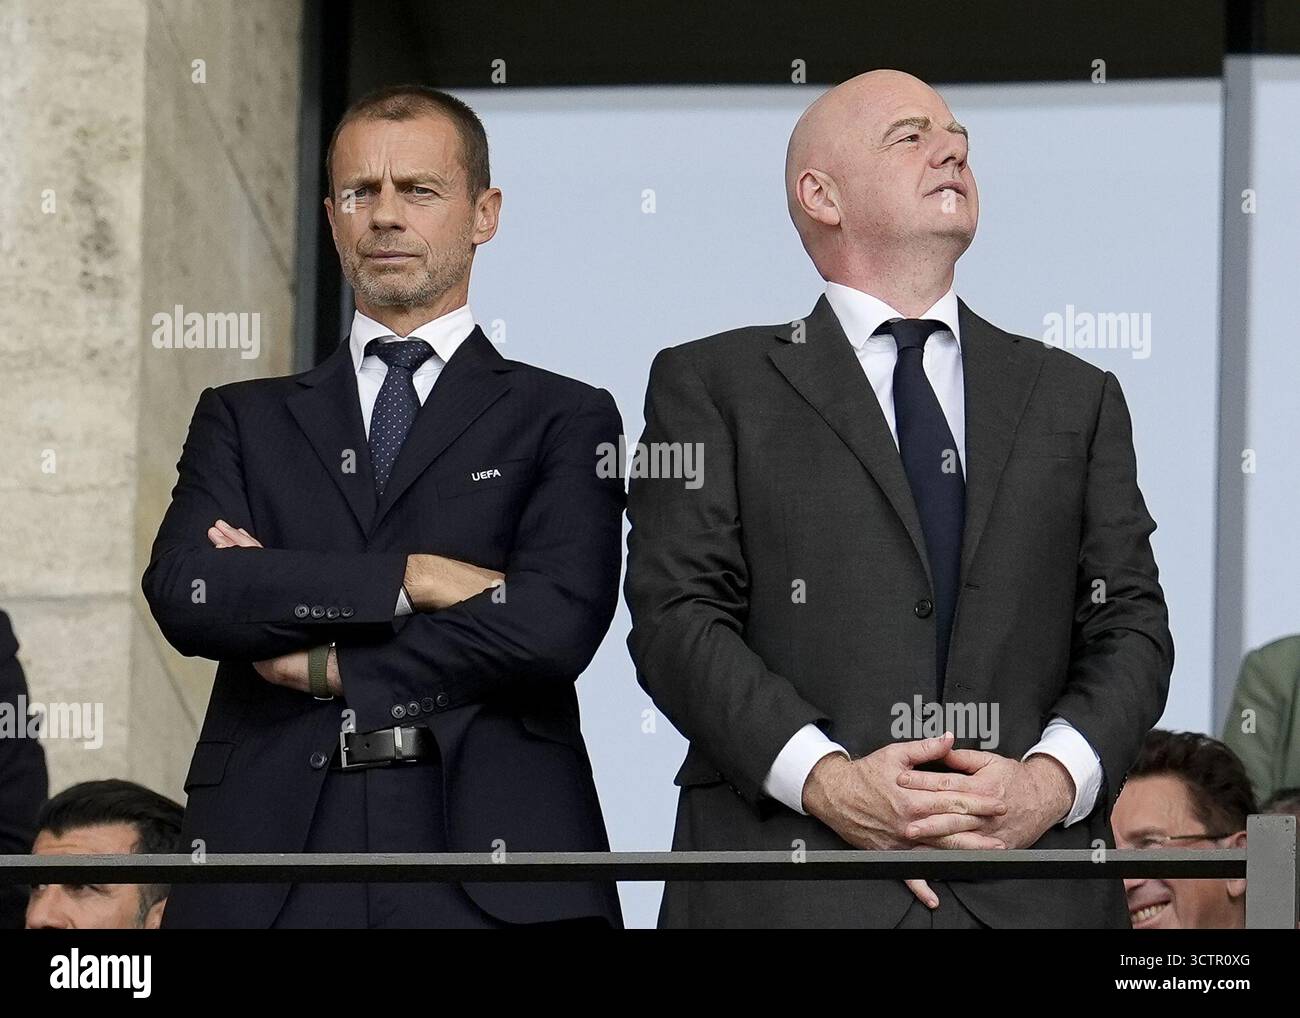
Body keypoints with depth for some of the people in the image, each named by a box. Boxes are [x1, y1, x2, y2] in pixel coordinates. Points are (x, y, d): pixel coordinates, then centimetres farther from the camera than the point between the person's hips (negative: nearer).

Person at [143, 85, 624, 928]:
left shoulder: (564, 419, 10)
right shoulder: (245, 422, 18)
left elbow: (556, 625, -6)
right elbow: (184, 591, 0)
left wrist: (326, 664, -2)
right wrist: (408, 578, -8)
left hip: (486, 845, -2)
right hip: (271, 855, 2)